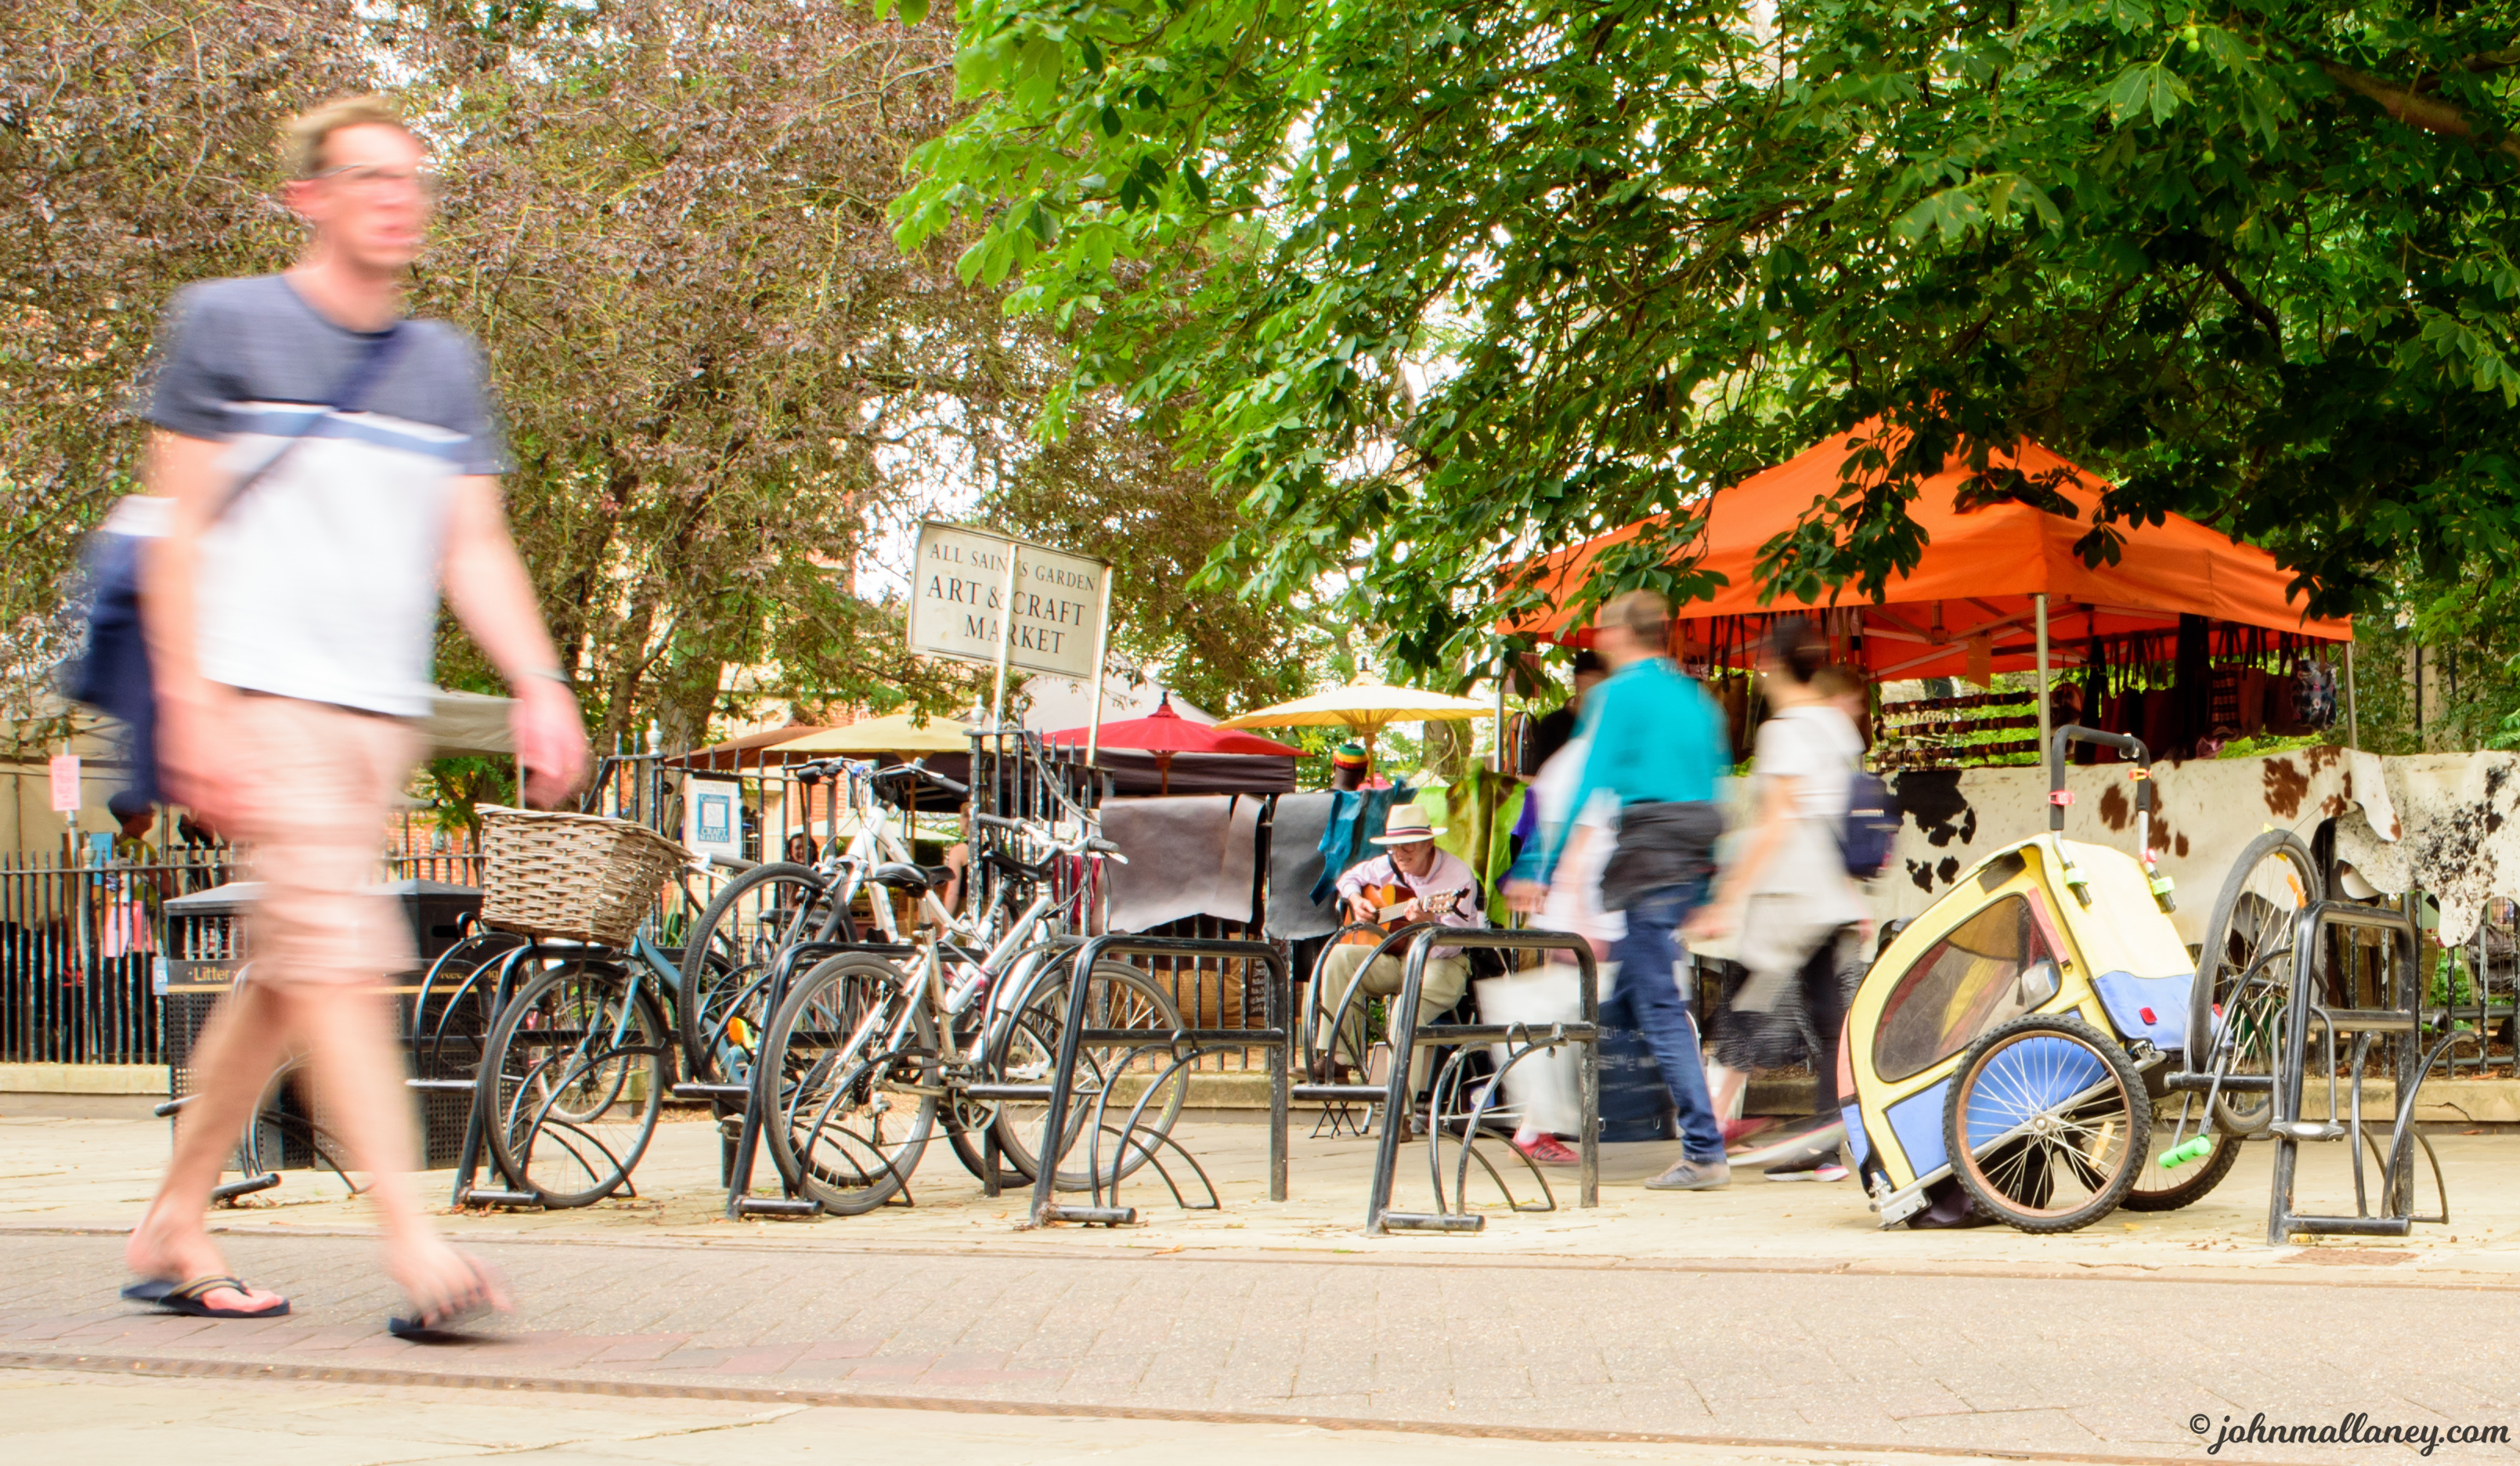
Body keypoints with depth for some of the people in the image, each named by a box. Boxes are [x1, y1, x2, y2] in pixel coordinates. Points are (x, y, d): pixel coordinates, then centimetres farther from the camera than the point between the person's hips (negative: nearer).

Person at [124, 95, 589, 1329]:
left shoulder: (444, 363, 16)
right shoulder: (225, 325, 2)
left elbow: (475, 547, 14)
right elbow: (180, 529, -2)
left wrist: (541, 688, 0)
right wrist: (190, 704, -10)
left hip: (383, 709, 6)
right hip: (264, 693, -6)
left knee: (286, 971, 8)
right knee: (339, 950, -15)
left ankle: (168, 1235, 19)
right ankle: (412, 1241, -18)